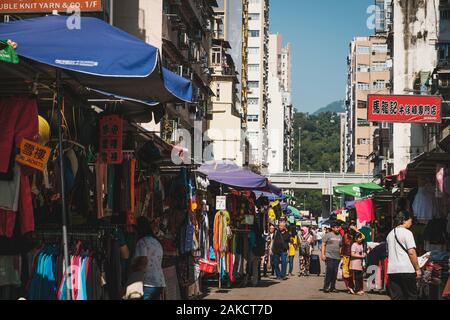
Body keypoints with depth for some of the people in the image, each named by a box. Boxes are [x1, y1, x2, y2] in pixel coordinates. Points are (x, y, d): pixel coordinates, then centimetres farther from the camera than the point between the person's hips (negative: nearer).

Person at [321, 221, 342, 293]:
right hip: (329, 256, -5)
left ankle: (332, 287, 12)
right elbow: (323, 245, -1)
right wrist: (323, 254, -9)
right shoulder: (328, 235, 1)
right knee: (329, 271, -11)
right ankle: (326, 287, -5)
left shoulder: (340, 236, 16)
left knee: (335, 272, 5)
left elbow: (341, 246, 21)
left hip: (337, 257, 5)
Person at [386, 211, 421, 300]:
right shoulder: (407, 232, -6)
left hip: (392, 269, 6)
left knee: (396, 297, 4)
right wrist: (417, 269, -8)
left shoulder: (390, 234, 17)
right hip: (406, 269, -6)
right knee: (411, 296, 2)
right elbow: (411, 252, -13)